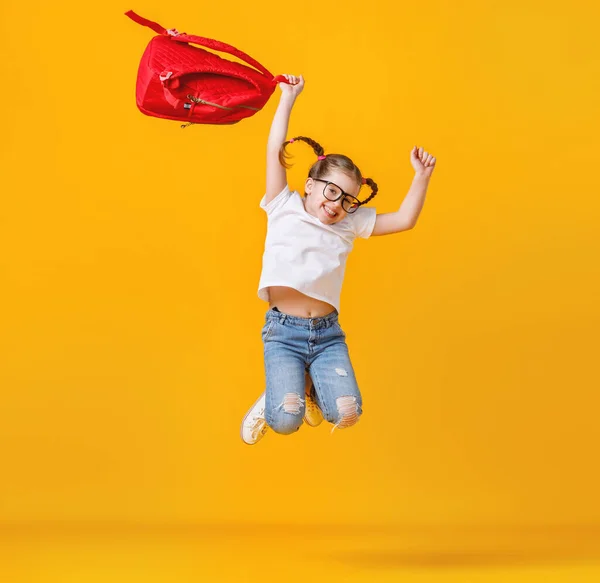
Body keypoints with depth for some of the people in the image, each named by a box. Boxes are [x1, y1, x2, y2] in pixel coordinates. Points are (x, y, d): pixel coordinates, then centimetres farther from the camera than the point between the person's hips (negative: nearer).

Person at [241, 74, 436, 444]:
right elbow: (276, 151, -2)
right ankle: (273, 400, 16)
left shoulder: (351, 223, 12)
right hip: (284, 330, -3)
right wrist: (288, 99, -2)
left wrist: (422, 177, -1)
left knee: (347, 414, -16)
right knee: (287, 421, -21)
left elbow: (404, 220, 10)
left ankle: (309, 387, 17)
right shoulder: (284, 208, 4)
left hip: (328, 332, 3)